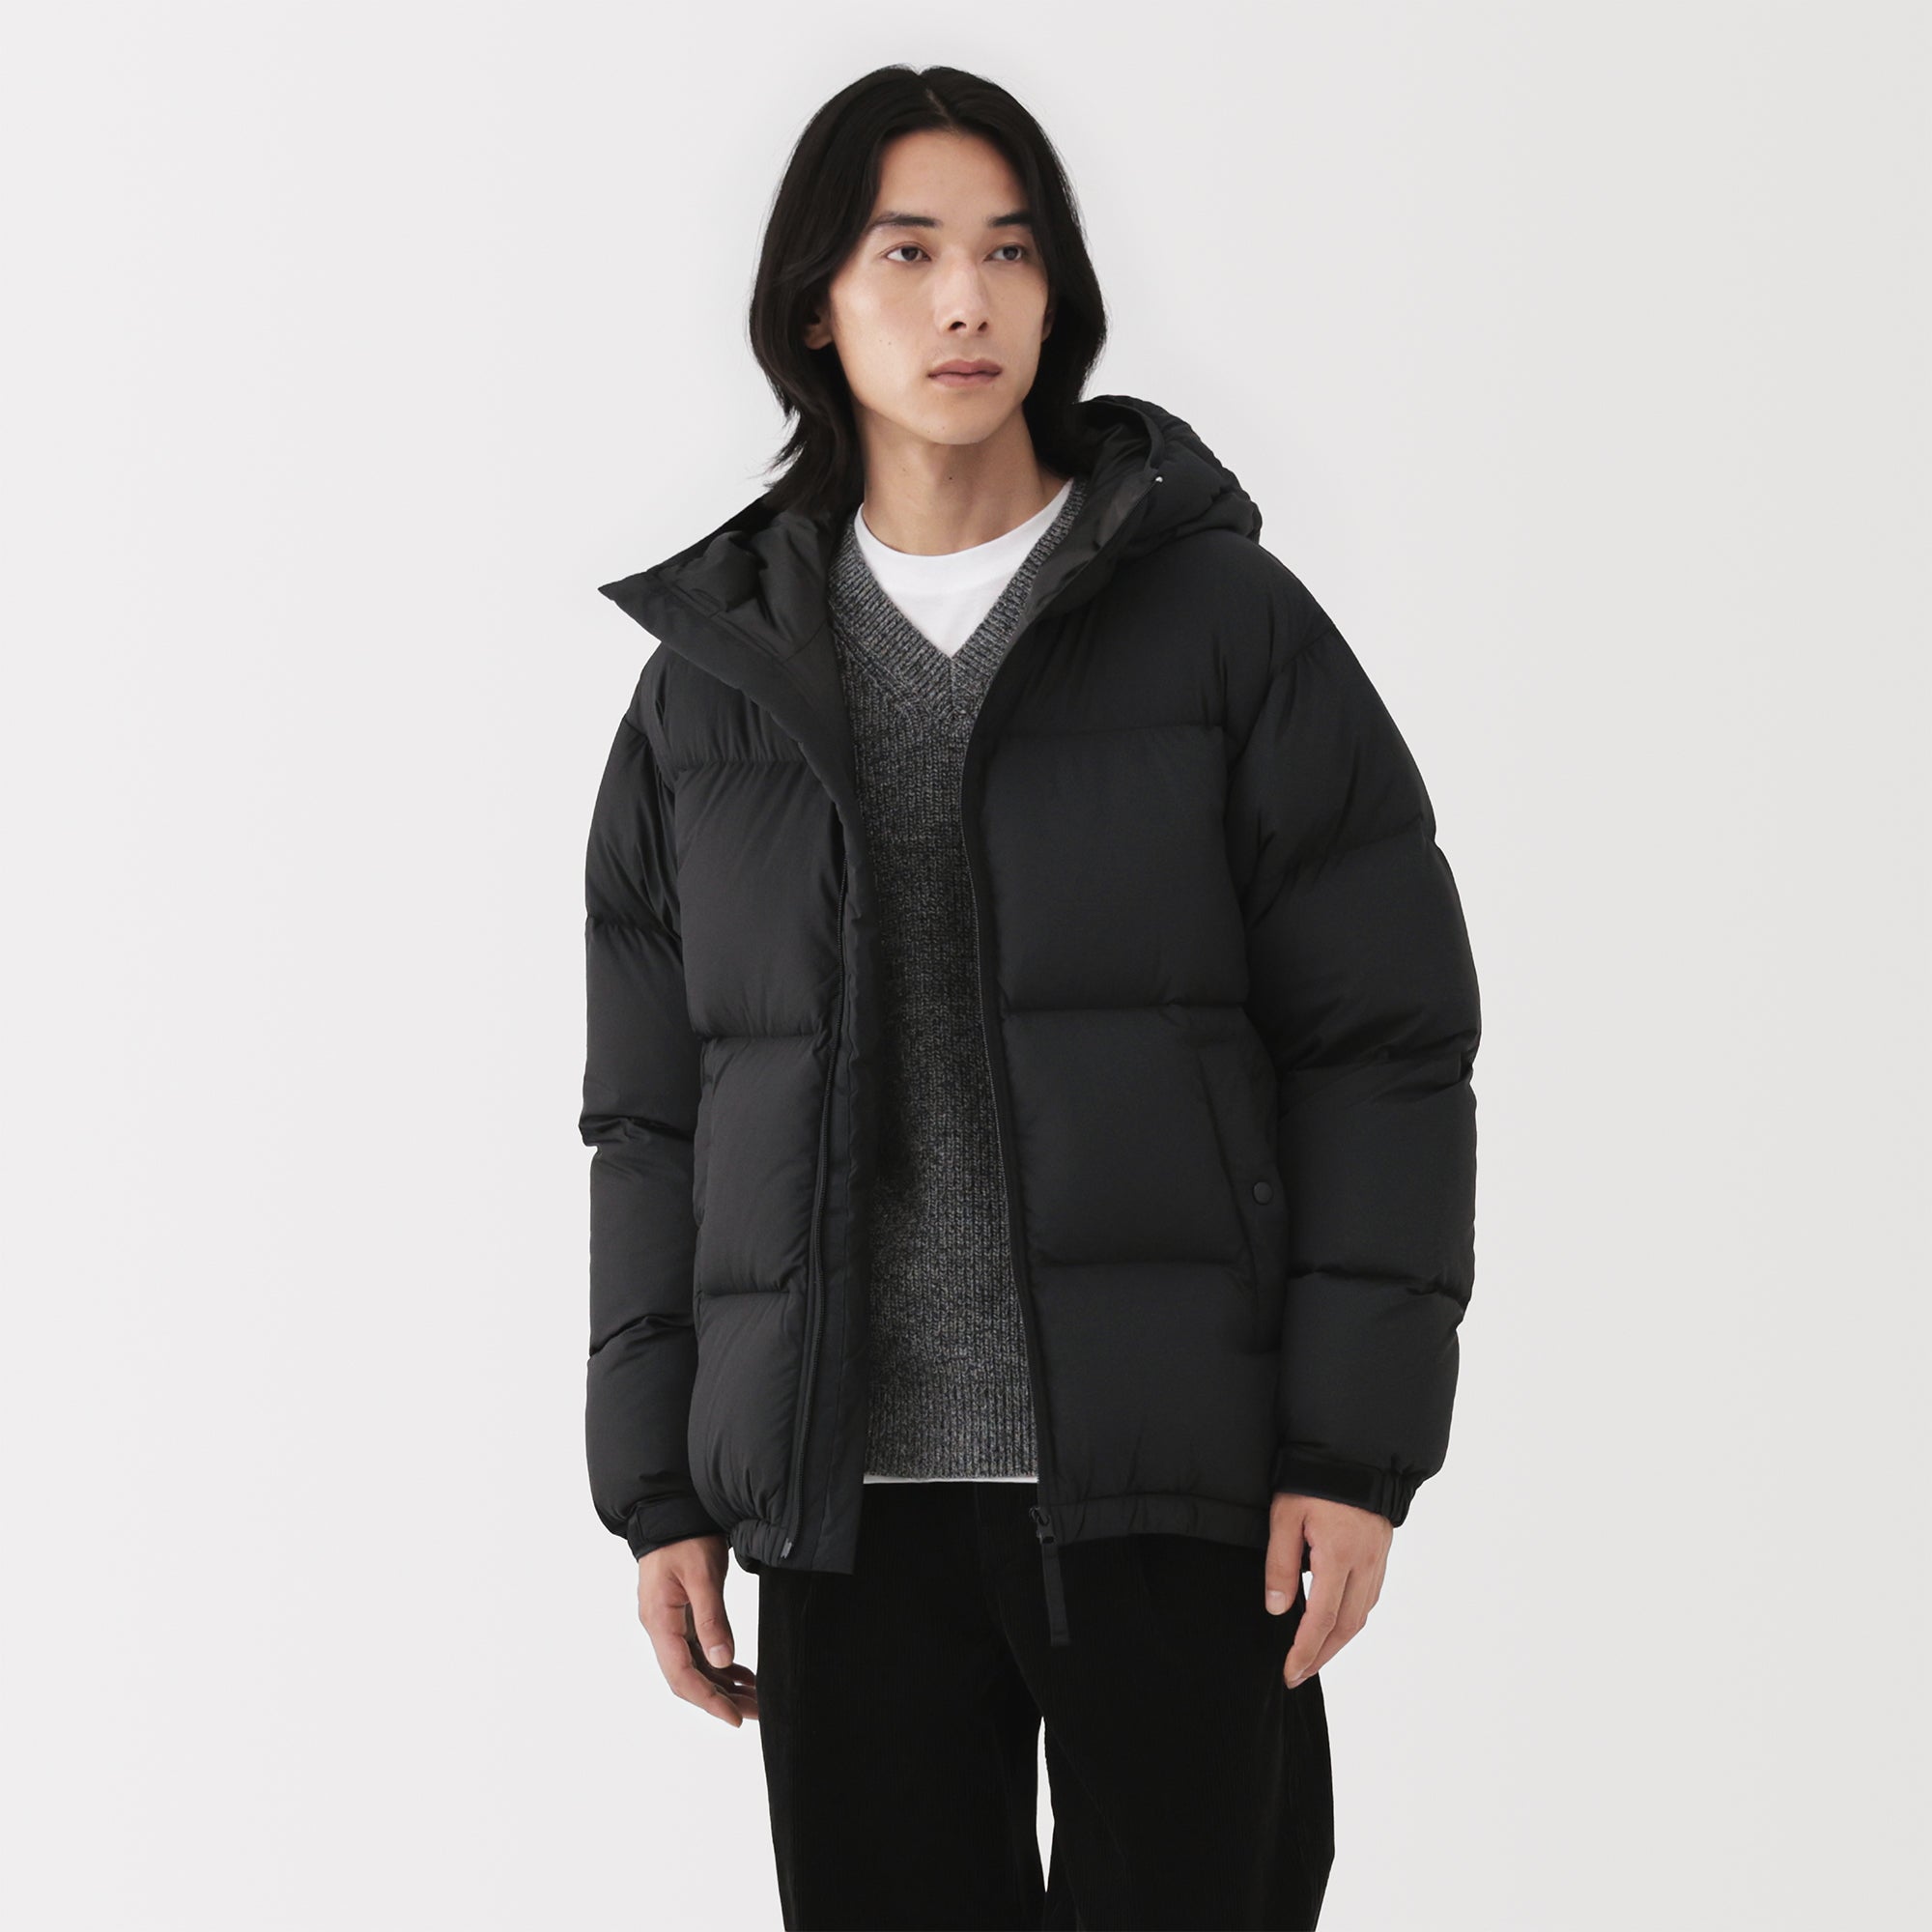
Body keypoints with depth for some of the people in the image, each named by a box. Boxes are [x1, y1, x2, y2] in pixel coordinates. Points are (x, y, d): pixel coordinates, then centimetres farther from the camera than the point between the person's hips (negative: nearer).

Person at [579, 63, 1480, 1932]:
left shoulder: (1227, 622, 1)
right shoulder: (715, 674, 10)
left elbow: (1384, 1041, -2)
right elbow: (654, 1111, 12)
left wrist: (1356, 1445, -8)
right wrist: (661, 1489, 7)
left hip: (1173, 1488, -2)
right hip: (847, 1495, 3)